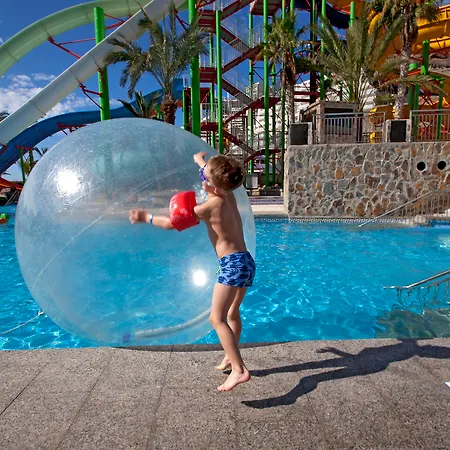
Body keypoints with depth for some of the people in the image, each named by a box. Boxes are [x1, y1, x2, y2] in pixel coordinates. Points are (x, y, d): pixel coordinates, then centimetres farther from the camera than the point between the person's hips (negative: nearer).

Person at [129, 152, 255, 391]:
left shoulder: (211, 206, -15)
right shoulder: (228, 194, 7)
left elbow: (172, 223, -11)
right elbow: (214, 174, 32)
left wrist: (146, 217, 4)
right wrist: (201, 160, 50)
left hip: (232, 264, -10)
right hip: (245, 261, 10)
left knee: (217, 318, -11)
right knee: (232, 313, 23)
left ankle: (239, 370, -13)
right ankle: (231, 358, 37)